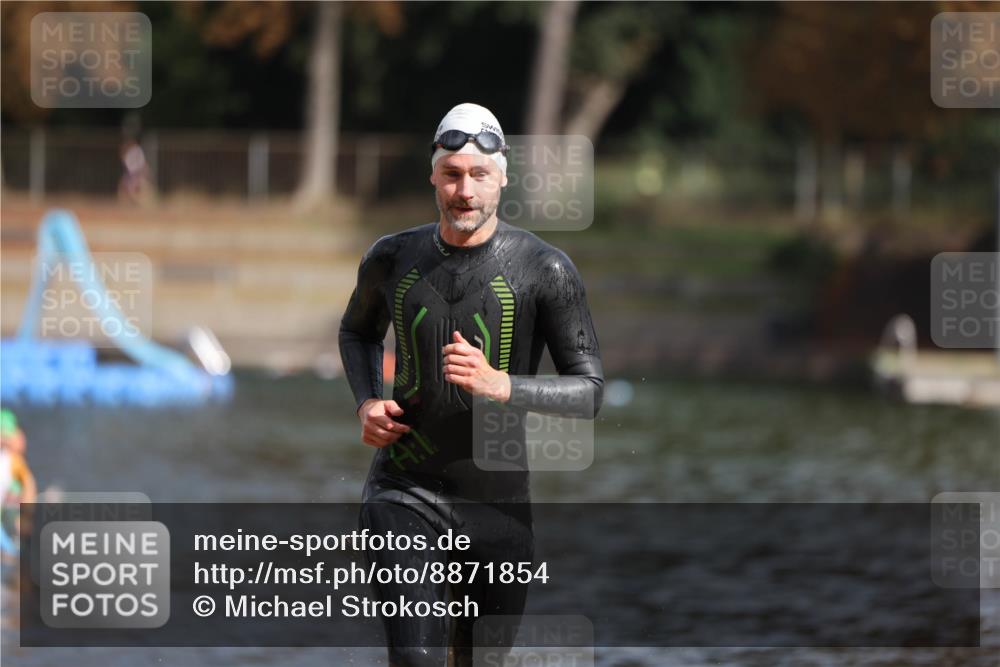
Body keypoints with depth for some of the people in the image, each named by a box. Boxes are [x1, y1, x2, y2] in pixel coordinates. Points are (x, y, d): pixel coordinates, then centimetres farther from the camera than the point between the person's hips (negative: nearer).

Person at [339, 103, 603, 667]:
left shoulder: (543, 270, -6)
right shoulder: (394, 259, 3)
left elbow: (589, 392, -7)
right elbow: (359, 330, 25)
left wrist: (499, 385, -23)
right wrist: (367, 403, 5)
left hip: (498, 500, 0)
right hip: (404, 491, 0)